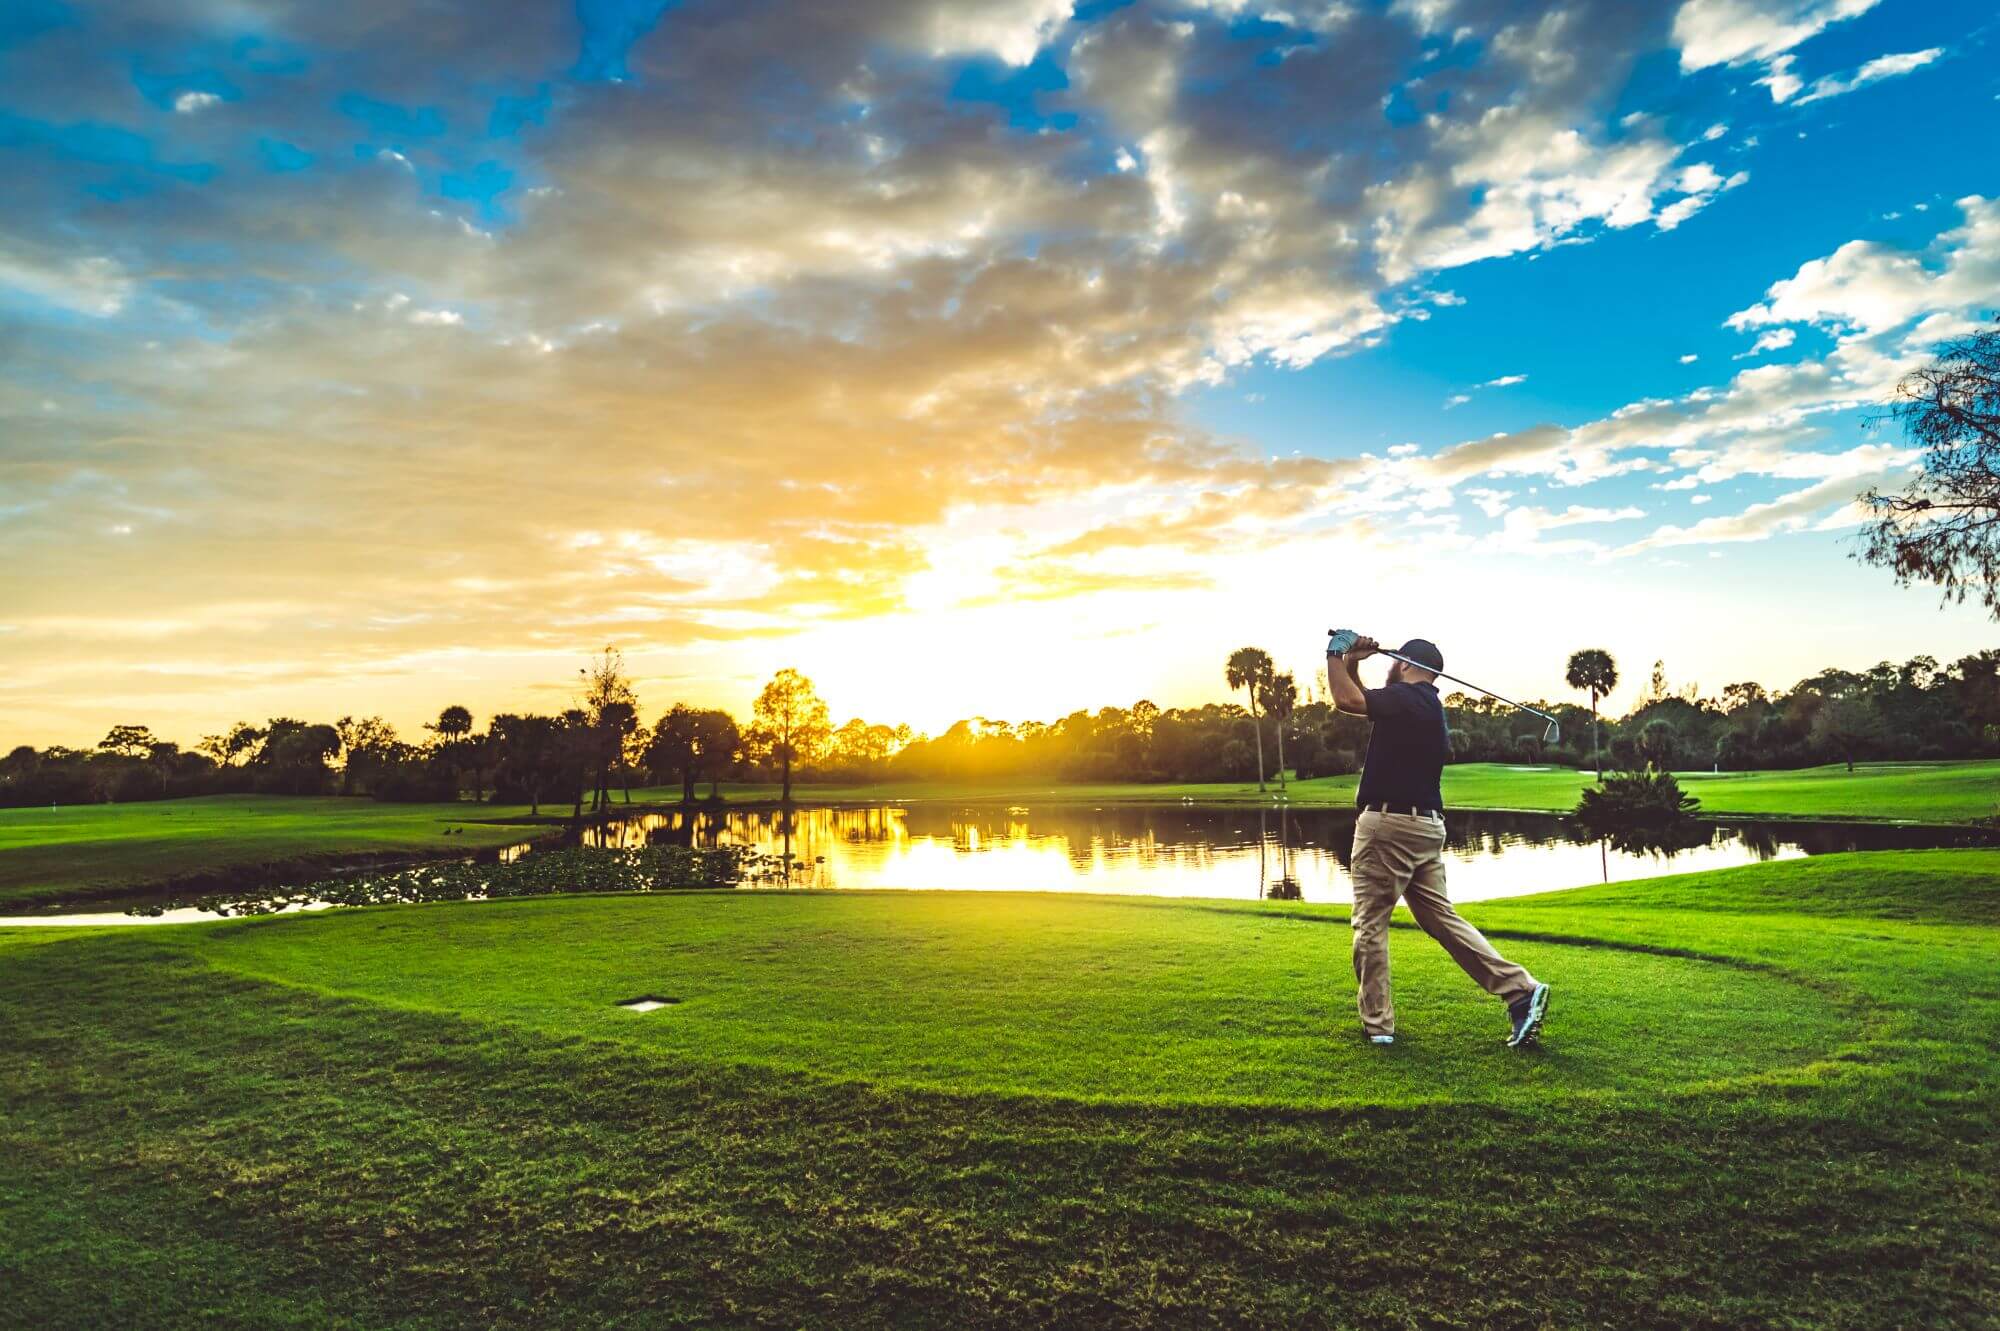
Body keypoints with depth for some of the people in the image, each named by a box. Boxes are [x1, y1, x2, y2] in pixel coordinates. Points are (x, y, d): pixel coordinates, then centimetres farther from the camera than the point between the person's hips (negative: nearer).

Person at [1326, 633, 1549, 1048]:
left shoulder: (1405, 698, -12)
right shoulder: (1429, 705, 19)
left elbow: (1346, 700, -22)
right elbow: (1362, 702, 27)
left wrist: (1335, 656, -8)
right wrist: (1351, 664, 14)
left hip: (1388, 823, -9)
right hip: (1426, 825, 9)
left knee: (1371, 924, 0)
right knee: (1441, 916, 12)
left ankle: (1377, 1025, 6)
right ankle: (1521, 990, 7)